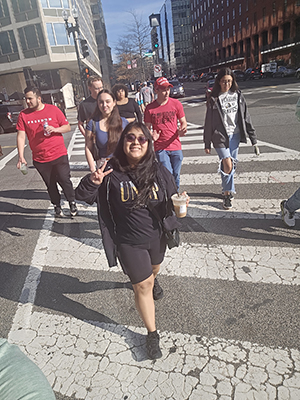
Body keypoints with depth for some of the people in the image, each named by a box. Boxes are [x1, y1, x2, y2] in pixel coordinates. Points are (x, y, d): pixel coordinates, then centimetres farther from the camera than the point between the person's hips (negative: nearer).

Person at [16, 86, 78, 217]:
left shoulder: (53, 110, -3)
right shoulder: (23, 115, -1)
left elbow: (68, 127, 0)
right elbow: (21, 136, -4)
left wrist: (54, 129, -19)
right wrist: (21, 157, -12)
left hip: (59, 155, -2)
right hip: (40, 159, 2)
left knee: (65, 180, 2)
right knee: (50, 184, 12)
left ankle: (72, 202, 25)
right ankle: (57, 205, 32)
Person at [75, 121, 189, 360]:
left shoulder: (159, 172, -12)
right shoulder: (112, 173, -17)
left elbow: (172, 203, -1)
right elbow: (83, 197, -12)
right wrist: (92, 182, -32)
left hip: (157, 236, 3)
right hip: (129, 243, -3)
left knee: (154, 268, 32)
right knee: (142, 286, 6)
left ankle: (153, 280, 71)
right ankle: (152, 333, 29)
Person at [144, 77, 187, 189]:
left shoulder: (176, 103, 2)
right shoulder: (150, 108, -1)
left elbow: (183, 122, 9)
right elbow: (147, 127, 6)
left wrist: (182, 130, -14)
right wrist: (152, 135, -17)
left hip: (176, 146, 2)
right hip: (160, 148, -2)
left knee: (176, 176, 10)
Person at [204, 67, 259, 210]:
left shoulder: (238, 96, 5)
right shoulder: (214, 99, -3)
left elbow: (246, 118, 6)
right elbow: (208, 123, -1)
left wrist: (253, 139, 3)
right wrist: (207, 144, 0)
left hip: (235, 135, 4)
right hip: (220, 136, -4)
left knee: (232, 164, 11)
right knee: (227, 165, -15)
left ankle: (228, 190, 31)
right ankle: (227, 193, 1)